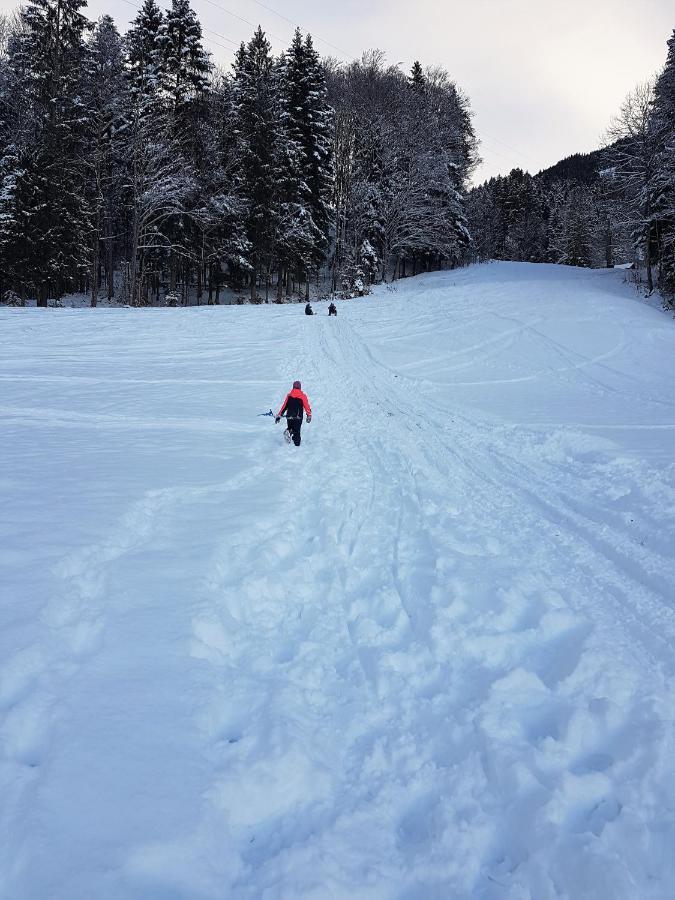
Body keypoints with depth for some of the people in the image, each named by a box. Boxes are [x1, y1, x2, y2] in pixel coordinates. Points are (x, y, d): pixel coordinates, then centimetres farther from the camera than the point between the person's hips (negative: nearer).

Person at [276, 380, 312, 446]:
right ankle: (297, 444, -8)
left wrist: (279, 415, 12)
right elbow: (307, 406, -5)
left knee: (290, 428, 20)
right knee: (297, 431, 5)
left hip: (289, 417, 2)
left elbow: (284, 406, 8)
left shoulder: (289, 395, 6)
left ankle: (288, 431, -12)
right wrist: (309, 415, 1)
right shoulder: (303, 396, -1)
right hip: (298, 417, -2)